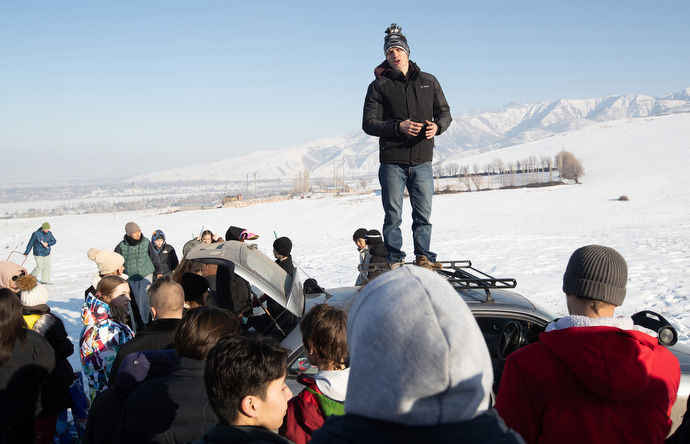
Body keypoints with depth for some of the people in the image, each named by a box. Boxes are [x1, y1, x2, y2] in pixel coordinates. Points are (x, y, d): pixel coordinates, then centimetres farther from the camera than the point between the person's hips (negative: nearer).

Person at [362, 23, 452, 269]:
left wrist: (437, 126, -8)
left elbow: (445, 112, 16)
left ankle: (424, 258, 20)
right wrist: (399, 127, -17)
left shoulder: (429, 82, 11)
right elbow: (368, 123, -2)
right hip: (392, 161, -2)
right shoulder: (379, 86, 3)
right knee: (393, 215, 3)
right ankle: (394, 261, 13)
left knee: (424, 215, 7)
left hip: (422, 161, 2)